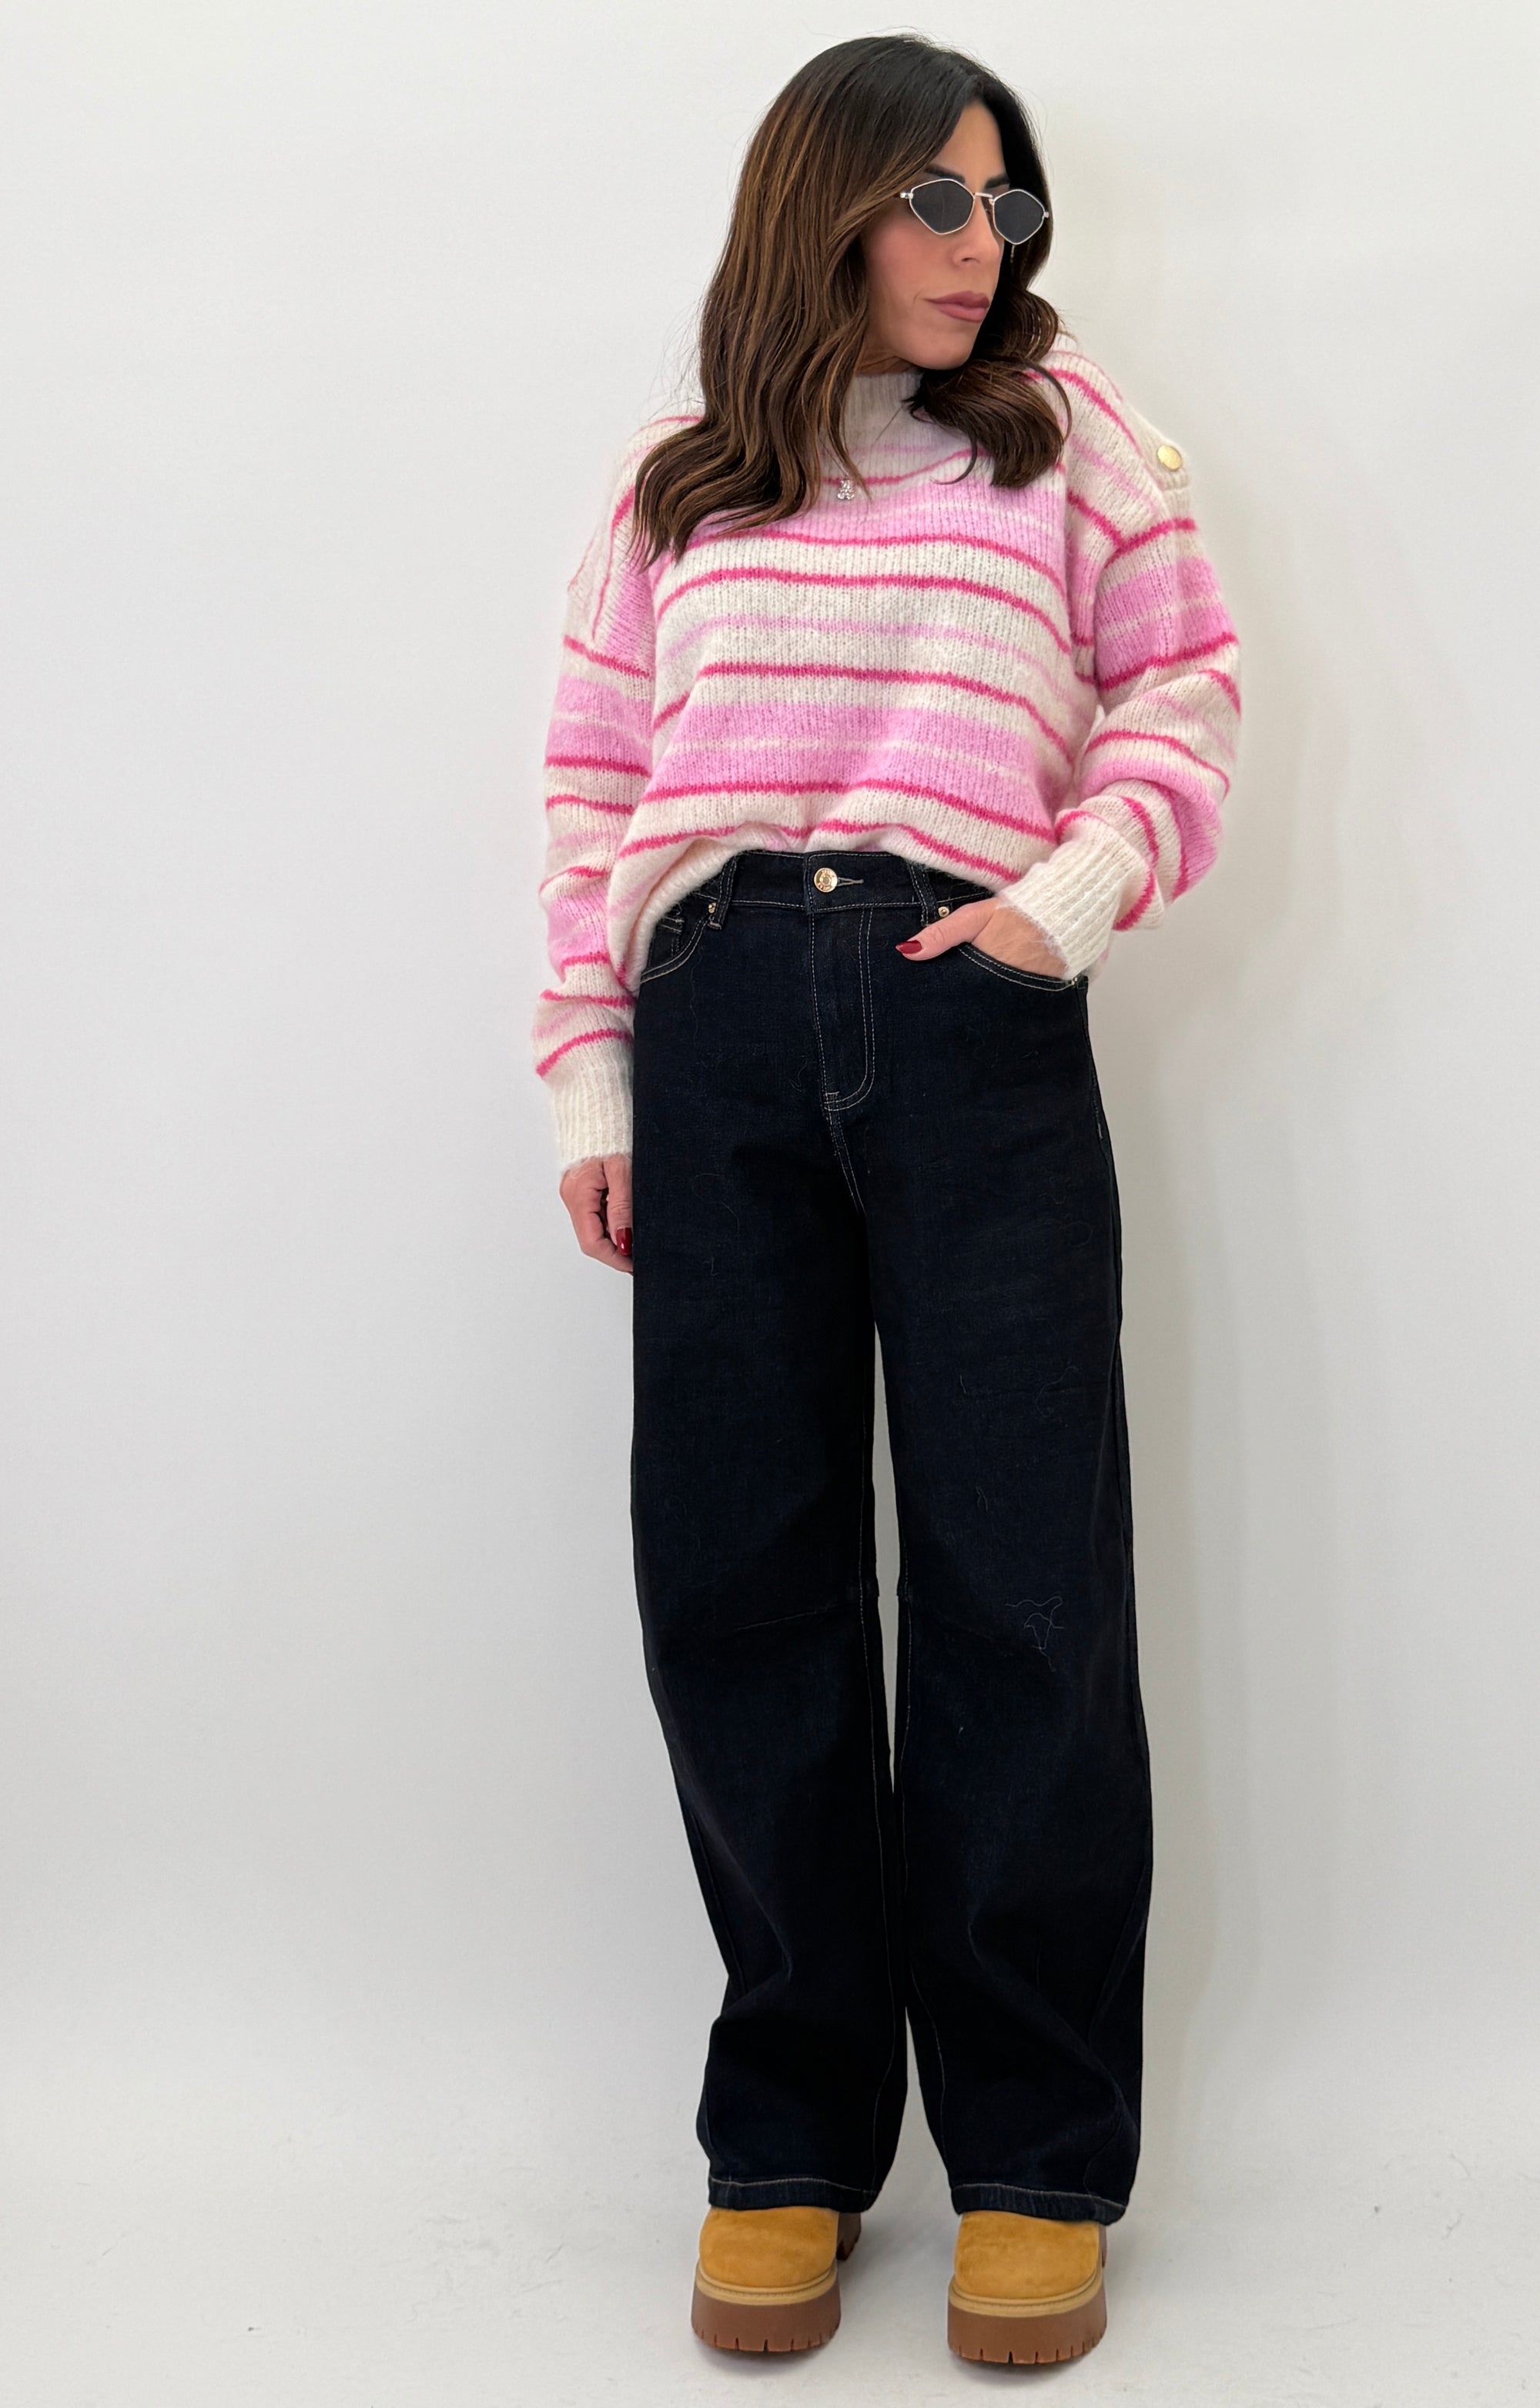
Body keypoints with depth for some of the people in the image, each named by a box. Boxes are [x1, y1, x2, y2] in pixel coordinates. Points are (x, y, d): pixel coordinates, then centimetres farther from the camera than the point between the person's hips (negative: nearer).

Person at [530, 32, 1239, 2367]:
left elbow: (1182, 691, 10)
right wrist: (587, 1069, 6)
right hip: (717, 1024, 2)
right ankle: (788, 2139, 15)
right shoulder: (674, 486, 18)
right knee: (739, 1583, 2)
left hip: (974, 1017, -1)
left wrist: (1086, 878, -9)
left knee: (1020, 1584, -3)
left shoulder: (1070, 431, 15)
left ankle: (1039, 2162, 11)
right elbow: (596, 776, 14)